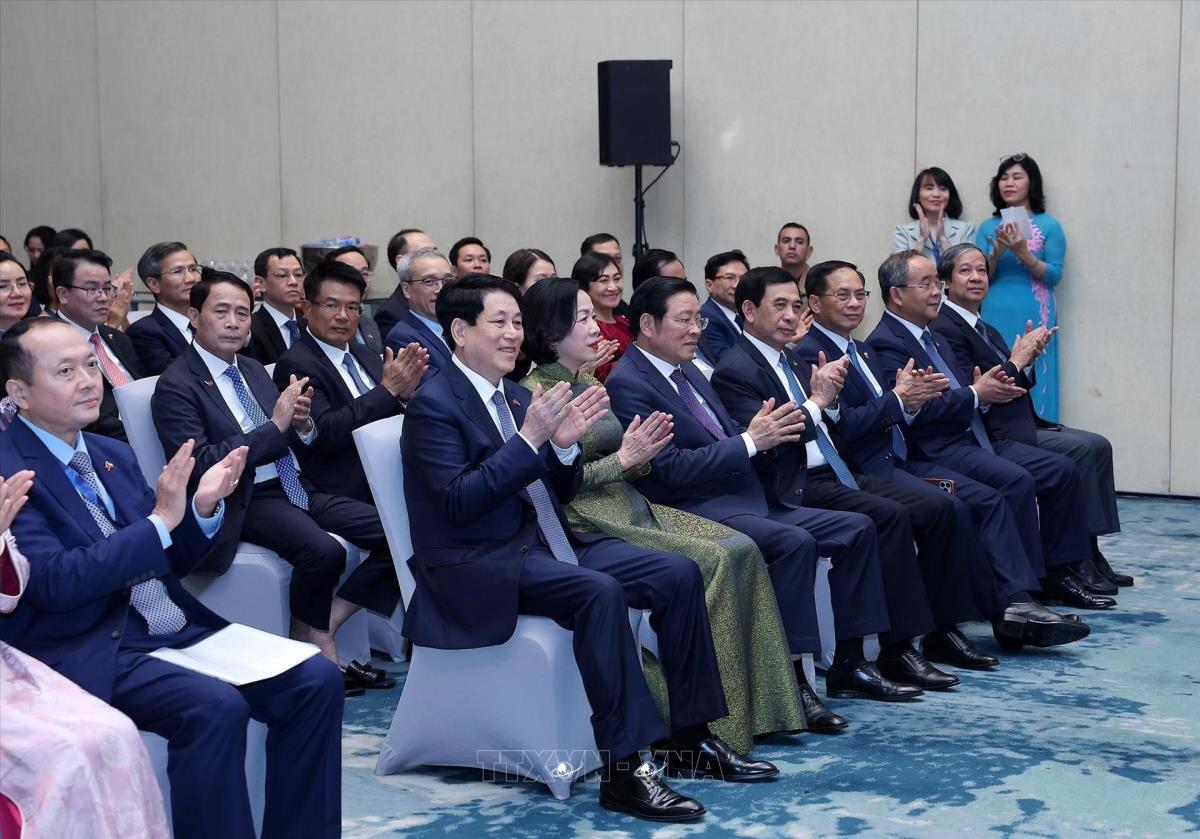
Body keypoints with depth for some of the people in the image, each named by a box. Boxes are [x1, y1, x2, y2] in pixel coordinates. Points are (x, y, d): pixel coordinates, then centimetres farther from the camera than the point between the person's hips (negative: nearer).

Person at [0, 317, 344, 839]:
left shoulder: (113, 455, 15)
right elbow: (54, 583, -20)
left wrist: (203, 509, -3)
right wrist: (159, 521, -23)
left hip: (178, 628, 8)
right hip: (91, 653, -7)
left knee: (316, 679, -8)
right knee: (216, 707, -31)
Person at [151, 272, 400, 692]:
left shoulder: (253, 369, 16)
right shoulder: (176, 386, -6)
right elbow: (201, 464, -18)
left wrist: (302, 424, -6)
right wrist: (276, 425, -20)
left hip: (296, 488, 8)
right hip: (246, 501, -7)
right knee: (324, 550, -34)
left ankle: (325, 624, -1)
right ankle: (313, 642, -7)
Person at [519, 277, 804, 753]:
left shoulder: (591, 385, 17)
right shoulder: (535, 393, -8)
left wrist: (642, 455, -2)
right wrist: (623, 459, -18)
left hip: (630, 505, 8)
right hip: (587, 522, -8)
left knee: (742, 549, -10)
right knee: (714, 561, -23)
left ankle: (757, 707, -7)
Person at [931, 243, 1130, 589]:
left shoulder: (986, 329, 18)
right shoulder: (946, 329, -12)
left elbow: (1017, 384, 17)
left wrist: (1028, 358, -2)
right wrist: (1016, 362, -15)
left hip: (1022, 424, 10)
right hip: (995, 435, -10)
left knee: (1098, 446, -1)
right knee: (1083, 449, -18)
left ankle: (1091, 555, -2)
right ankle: (1079, 561, -13)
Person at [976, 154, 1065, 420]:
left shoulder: (1049, 226, 3)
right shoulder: (988, 227, 10)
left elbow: (1054, 276, -3)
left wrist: (1023, 253, -16)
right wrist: (996, 253, -14)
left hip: (1033, 317, -2)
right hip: (995, 317, 2)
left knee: (1032, 385, -4)